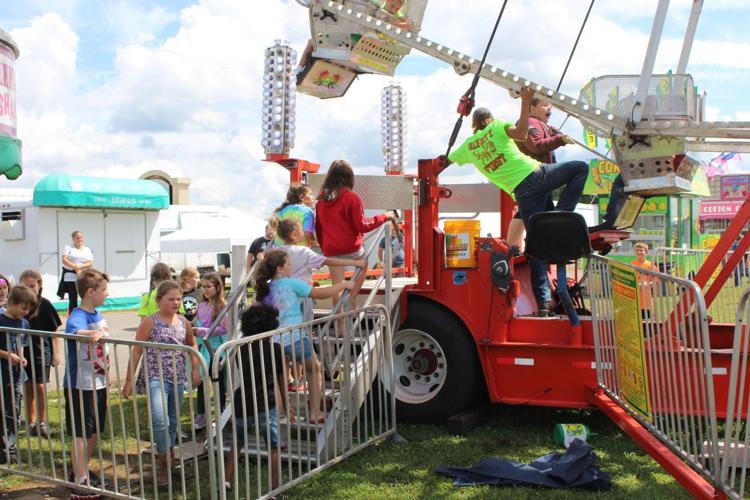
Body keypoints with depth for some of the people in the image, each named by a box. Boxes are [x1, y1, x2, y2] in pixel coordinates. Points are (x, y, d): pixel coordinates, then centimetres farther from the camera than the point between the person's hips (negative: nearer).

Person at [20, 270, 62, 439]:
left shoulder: (45, 305, -7)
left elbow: (55, 330, -2)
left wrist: (57, 352, -3)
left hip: (42, 350, -2)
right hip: (24, 351, 2)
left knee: (40, 387, -4)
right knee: (28, 388, 9)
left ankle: (42, 423, 11)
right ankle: (32, 423, 21)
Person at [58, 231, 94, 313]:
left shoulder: (88, 250, 14)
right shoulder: (68, 248, 6)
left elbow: (91, 263, 3)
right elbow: (64, 260, -7)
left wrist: (81, 266, -15)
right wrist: (75, 267, -16)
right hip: (70, 276, -3)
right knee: (73, 299, -4)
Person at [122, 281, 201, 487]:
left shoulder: (184, 323, 6)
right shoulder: (149, 322, -7)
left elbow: (192, 345, 23)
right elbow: (136, 353, -5)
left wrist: (195, 369, 13)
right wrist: (129, 381, -6)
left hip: (177, 379, 5)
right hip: (155, 378, -5)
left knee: (173, 422, 14)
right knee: (160, 420, -22)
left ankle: (168, 460, 32)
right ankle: (165, 461, -5)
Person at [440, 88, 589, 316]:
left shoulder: (468, 146, 20)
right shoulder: (498, 126, 11)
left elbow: (444, 162, 33)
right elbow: (520, 133, -12)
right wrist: (525, 103, -8)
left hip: (522, 193, 3)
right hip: (536, 174, -2)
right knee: (581, 167, 17)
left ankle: (543, 302, -3)